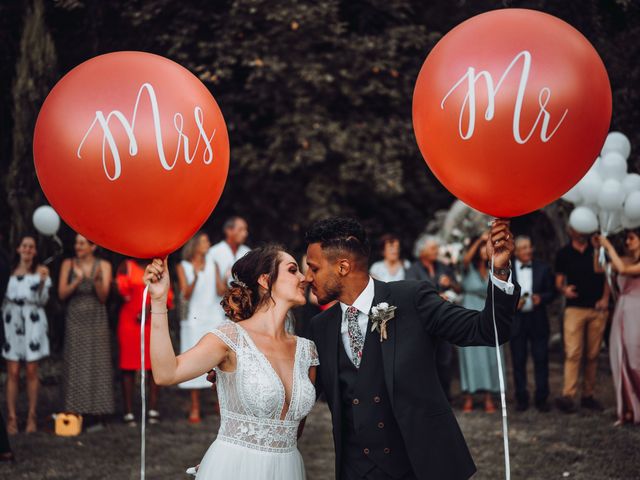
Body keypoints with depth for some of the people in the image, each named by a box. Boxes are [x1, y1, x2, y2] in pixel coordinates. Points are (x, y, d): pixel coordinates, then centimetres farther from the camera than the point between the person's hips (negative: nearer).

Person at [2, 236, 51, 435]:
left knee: (31, 372, 1)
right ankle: (11, 417, 1)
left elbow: (43, 300, -2)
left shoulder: (40, 271, 3)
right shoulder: (9, 269, 8)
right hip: (11, 322, 1)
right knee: (12, 372, -2)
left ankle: (32, 416, 8)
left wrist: (43, 282, -16)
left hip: (32, 323, -1)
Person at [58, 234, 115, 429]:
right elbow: (62, 294, -1)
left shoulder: (104, 266, 1)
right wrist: (77, 280, -18)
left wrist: (97, 280, -23)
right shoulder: (68, 264, 4)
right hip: (75, 320, 1)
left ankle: (97, 416, 1)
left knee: (97, 364, -2)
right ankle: (75, 415, 1)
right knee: (75, 365, -2)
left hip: (96, 320, -1)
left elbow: (103, 297, -5)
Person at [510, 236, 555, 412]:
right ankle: (521, 399, 13)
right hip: (516, 321, 0)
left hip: (538, 320, 0)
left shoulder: (543, 268, 6)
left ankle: (542, 399, 8)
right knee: (518, 361, 4)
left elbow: (552, 292, 7)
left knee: (541, 360, 0)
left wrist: (541, 298, -13)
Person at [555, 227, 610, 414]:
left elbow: (607, 274, 12)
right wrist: (564, 289, -16)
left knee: (593, 355, 5)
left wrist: (605, 298, 0)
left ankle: (588, 395, 12)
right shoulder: (564, 253, 5)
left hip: (597, 309, 2)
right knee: (573, 353, -13)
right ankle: (568, 396, -19)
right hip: (574, 308, -2)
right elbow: (559, 281, 7)